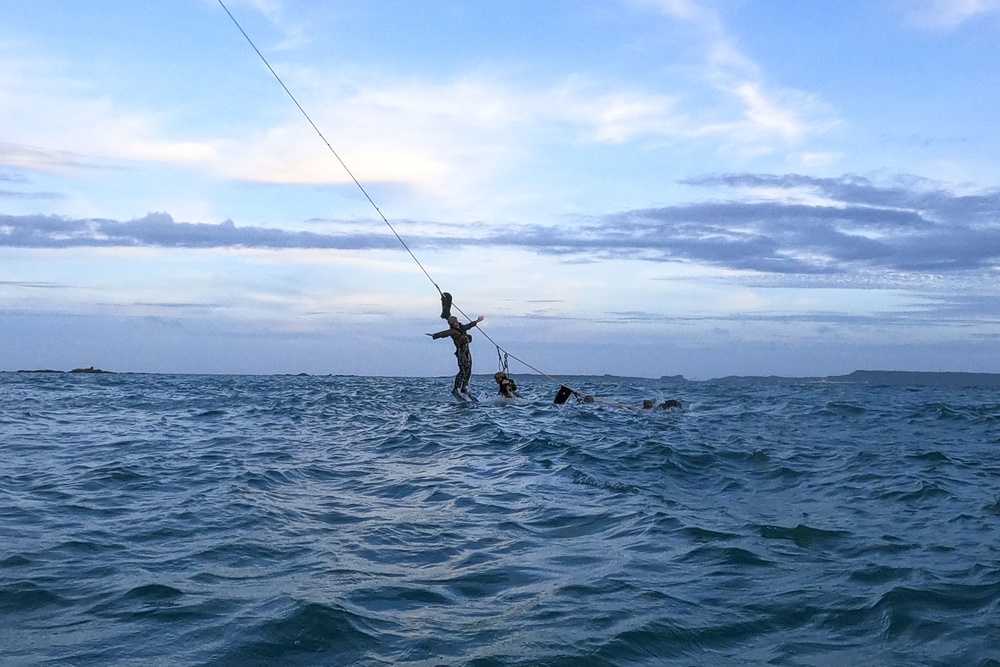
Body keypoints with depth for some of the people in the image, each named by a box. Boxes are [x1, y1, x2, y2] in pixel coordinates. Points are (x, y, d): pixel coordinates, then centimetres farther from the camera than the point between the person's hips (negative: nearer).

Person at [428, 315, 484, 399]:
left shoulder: (461, 328, 12)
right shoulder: (452, 331, -11)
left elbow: (468, 326, 30)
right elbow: (443, 333, -23)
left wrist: (477, 321, 43)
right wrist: (434, 335, -36)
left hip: (467, 351, 8)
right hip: (461, 352, -8)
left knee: (468, 371, 10)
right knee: (462, 371, -14)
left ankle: (464, 388, 19)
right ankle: (456, 390, -14)